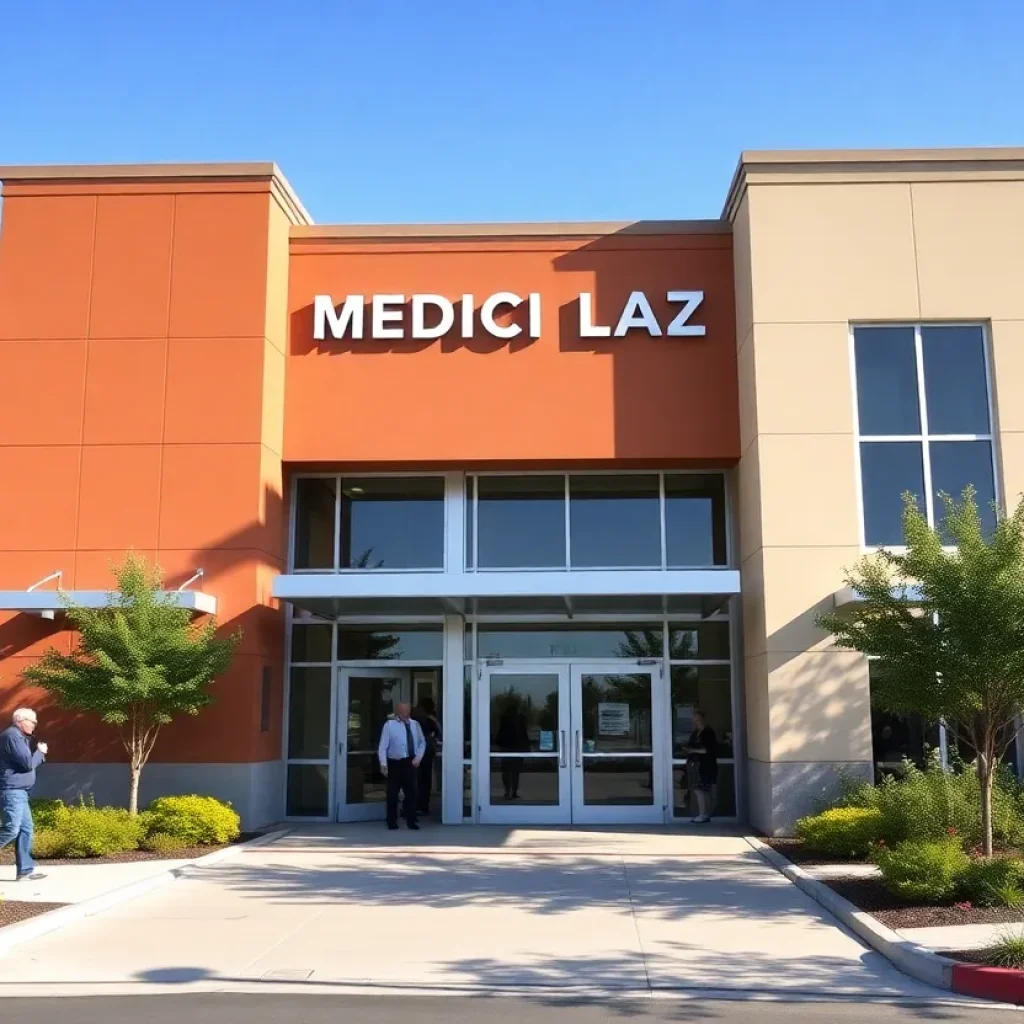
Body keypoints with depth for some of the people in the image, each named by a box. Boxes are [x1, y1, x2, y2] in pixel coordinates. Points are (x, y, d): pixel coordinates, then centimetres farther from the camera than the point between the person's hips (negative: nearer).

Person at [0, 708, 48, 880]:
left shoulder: (19, 737, 18)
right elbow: (28, 763, -18)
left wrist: (38, 753, 8)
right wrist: (40, 751, -2)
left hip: (18, 791, 11)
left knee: (26, 829, 7)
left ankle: (25, 870, 7)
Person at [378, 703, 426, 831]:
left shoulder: (414, 724, 6)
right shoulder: (389, 725, -6)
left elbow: (422, 743, 14)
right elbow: (383, 746, -9)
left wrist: (418, 757, 0)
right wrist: (383, 764, -18)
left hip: (410, 763, 3)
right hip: (394, 763, -3)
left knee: (411, 792, 7)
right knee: (393, 793, 5)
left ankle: (411, 821, 18)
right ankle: (392, 822, 17)